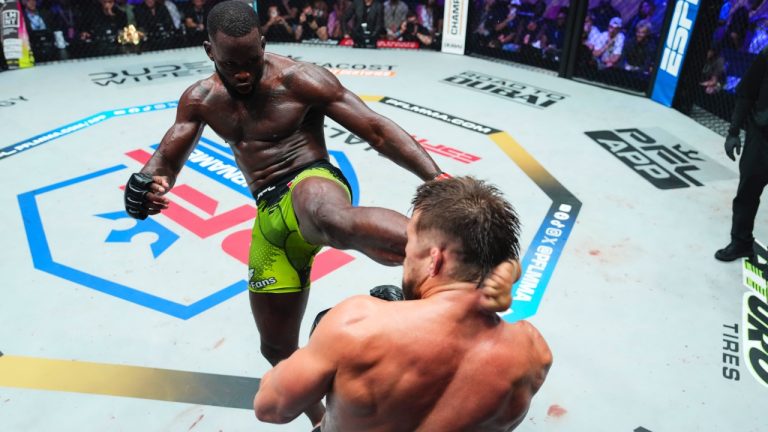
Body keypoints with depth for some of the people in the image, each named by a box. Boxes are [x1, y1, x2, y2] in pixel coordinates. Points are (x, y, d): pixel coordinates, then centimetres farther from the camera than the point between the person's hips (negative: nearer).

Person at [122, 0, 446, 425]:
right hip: (270, 217, 6)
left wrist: (437, 179, -24)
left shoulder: (300, 79, -9)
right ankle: (323, 422, 37)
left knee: (331, 219, -47)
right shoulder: (201, 99, 9)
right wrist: (149, 184, -21)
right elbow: (167, 158, 6)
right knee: (277, 347, 13)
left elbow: (377, 129, -13)